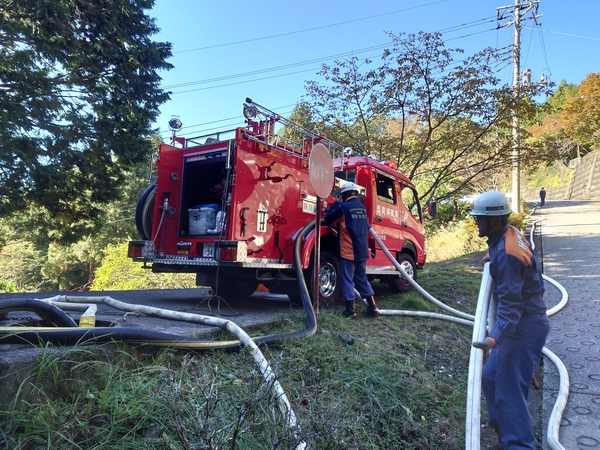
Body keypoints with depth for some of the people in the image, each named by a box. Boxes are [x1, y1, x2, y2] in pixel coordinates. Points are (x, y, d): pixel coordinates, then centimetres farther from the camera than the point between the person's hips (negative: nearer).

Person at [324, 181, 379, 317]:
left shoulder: (343, 207, -11)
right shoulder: (362, 207, 11)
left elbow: (328, 219, -1)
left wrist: (336, 202, 6)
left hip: (348, 251, -7)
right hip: (362, 250, 7)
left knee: (347, 279, 1)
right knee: (361, 278, 17)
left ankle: (350, 309, 3)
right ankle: (372, 307, 17)